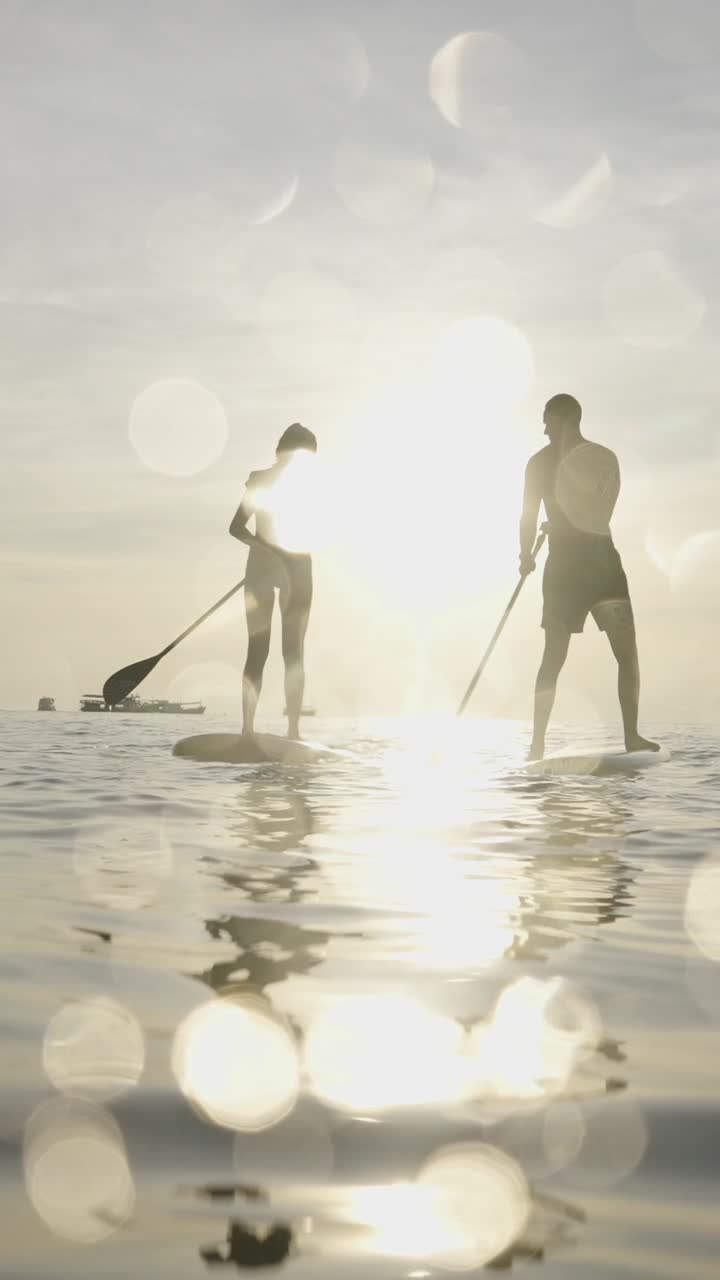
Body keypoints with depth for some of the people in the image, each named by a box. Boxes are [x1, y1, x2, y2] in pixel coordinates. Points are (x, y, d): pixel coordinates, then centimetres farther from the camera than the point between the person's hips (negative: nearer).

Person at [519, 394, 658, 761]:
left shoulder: (540, 462, 2)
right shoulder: (606, 458, 3)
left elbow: (529, 516, 2)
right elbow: (603, 512, 9)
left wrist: (526, 554, 19)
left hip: (563, 564, 1)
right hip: (601, 558, -1)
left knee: (553, 657, 6)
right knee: (626, 652, 3)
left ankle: (537, 744, -1)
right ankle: (631, 736, -9)